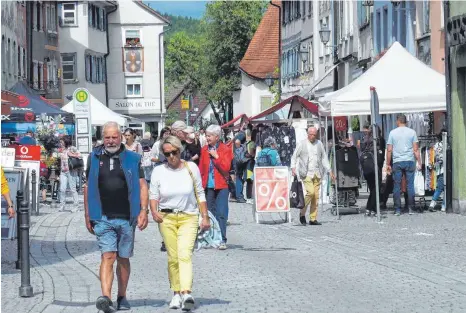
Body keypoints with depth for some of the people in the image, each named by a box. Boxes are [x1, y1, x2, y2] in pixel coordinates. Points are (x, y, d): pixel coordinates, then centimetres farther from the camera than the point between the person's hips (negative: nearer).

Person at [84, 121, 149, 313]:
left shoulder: (132, 159, 6)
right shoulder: (94, 158, 9)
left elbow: (142, 186, 4)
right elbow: (88, 187, 14)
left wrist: (143, 210, -7)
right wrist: (87, 215, 12)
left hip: (126, 218, 1)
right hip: (103, 218, -1)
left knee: (123, 259, 10)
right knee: (108, 256, -14)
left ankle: (122, 297, 22)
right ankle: (105, 297, -24)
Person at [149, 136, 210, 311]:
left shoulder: (191, 168, 2)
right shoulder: (158, 171, 3)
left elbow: (200, 194, 8)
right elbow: (154, 195, 5)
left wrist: (205, 217, 6)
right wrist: (154, 211, -16)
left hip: (188, 217, -2)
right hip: (167, 218, 2)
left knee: (185, 255, -17)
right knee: (172, 257, 3)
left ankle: (186, 293, -30)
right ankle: (176, 293, 14)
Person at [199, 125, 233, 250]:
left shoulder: (225, 150, -2)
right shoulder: (204, 150, 9)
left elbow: (226, 167, -12)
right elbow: (201, 168, 11)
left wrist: (216, 156, -16)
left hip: (221, 186, -4)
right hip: (208, 186, 4)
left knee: (221, 213, -9)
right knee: (209, 212, 7)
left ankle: (222, 240, -8)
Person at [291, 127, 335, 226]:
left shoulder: (319, 144, 12)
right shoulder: (302, 144, 1)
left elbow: (324, 158, 18)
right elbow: (294, 157, 8)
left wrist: (329, 171, 13)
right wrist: (293, 168, -7)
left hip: (317, 173, 4)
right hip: (307, 173, -4)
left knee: (316, 196, 1)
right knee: (310, 192, -18)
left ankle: (313, 219, 6)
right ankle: (302, 213, 0)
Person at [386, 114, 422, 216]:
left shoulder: (392, 133, 3)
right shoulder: (412, 132, 3)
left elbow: (389, 150, 2)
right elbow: (416, 149, 1)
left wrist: (388, 164, 7)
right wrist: (419, 163, 5)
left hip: (397, 162, 0)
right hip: (409, 161, 0)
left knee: (397, 186, 4)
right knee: (410, 185, 4)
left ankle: (397, 209, 3)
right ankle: (411, 208, 3)